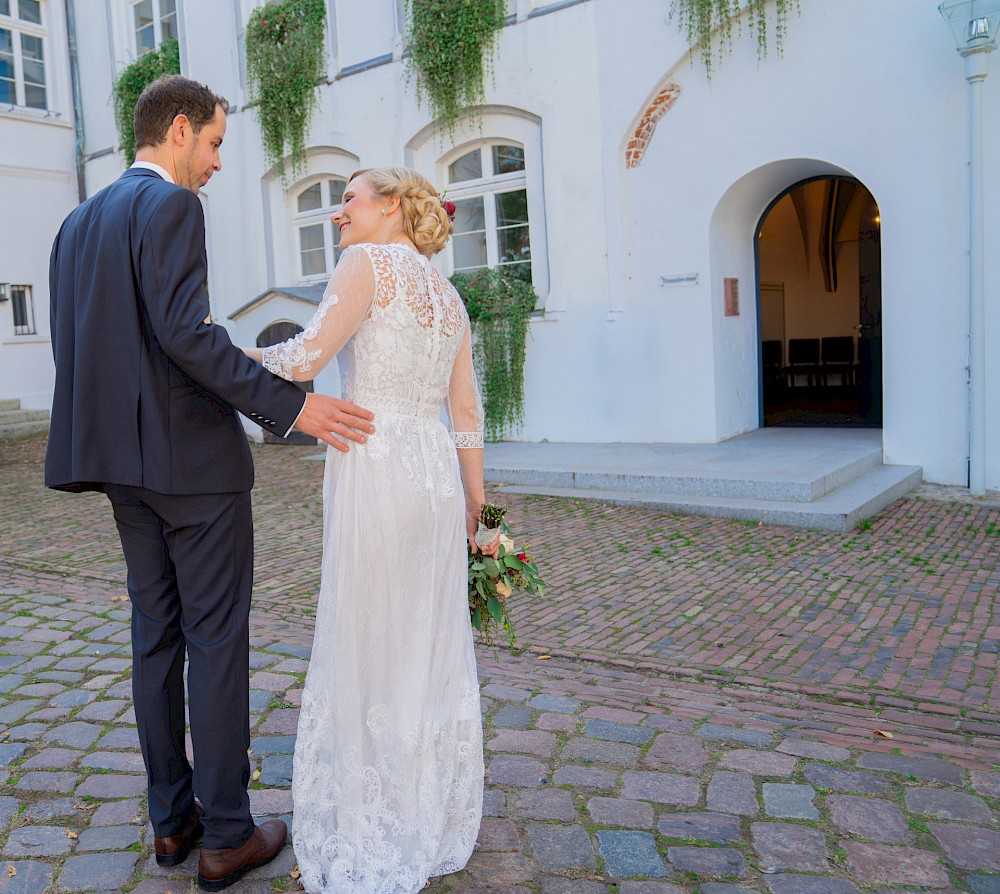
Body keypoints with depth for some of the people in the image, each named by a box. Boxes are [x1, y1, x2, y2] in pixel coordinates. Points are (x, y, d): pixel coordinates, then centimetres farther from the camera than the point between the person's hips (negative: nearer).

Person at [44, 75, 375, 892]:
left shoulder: (79, 222, 16)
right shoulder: (171, 205, -10)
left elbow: (72, 343, 16)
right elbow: (183, 329, -22)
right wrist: (289, 405, -22)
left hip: (124, 461, 9)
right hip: (192, 455, -8)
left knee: (157, 635, 14)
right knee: (217, 640, 0)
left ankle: (172, 817, 25)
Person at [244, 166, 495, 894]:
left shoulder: (370, 261, -4)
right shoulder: (450, 297, 17)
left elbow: (306, 357, -14)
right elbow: (467, 415, 14)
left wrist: (245, 355, 5)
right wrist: (473, 506, 19)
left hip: (376, 472, -8)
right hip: (437, 474, 8)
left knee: (370, 649, 3)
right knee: (433, 645, 16)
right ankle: (441, 817, 30)